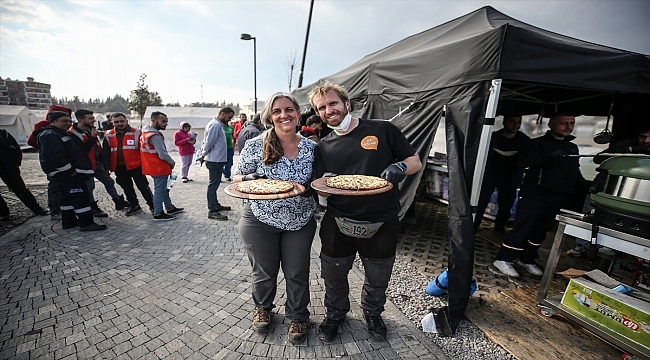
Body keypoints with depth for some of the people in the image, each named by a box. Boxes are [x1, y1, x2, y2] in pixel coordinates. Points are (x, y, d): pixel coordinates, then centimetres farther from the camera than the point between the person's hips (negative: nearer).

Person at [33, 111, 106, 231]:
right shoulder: (50, 135, -14)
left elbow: (74, 152, 26)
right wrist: (70, 170, -22)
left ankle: (68, 221, 26)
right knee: (81, 196, -12)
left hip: (69, 172, 11)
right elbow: (53, 156, -24)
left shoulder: (63, 134, 19)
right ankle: (86, 223, -9)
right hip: (66, 173, -11)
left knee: (67, 197, 16)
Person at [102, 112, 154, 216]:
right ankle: (135, 206, 29)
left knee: (143, 187, -1)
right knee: (127, 188, 15)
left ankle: (152, 206, 9)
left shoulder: (136, 133, -5)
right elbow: (106, 154, 7)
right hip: (119, 168, 5)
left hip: (135, 166, -4)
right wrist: (106, 168, 1)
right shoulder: (108, 136, 6)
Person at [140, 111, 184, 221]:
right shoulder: (155, 136, -22)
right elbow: (163, 154, -25)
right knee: (160, 190, 0)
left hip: (154, 167, 10)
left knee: (164, 189, 20)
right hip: (159, 168, -10)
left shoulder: (146, 133, 10)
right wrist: (172, 162, -7)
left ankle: (170, 208, 32)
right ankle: (158, 214, 10)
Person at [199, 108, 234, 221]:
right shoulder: (215, 125, -16)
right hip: (215, 160, -10)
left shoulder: (218, 124, 16)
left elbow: (207, 142, 18)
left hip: (217, 159, 10)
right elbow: (209, 142, -19)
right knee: (213, 185, -6)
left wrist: (203, 155, 15)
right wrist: (204, 155, -5)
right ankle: (212, 211, -1)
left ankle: (216, 205, 31)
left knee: (214, 184, 18)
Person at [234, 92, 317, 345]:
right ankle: (262, 307, 49)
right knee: (264, 271, 17)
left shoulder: (311, 148, -3)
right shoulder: (255, 146, -10)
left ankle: (297, 316, 41)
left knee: (297, 274, 14)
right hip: (260, 221, -1)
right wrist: (250, 179, -22)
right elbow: (237, 177, 0)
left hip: (300, 222, 2)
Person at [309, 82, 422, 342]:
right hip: (338, 224, 2)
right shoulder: (323, 147, 4)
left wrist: (400, 167, -23)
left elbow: (415, 162, -1)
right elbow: (322, 192, 5)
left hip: (382, 225, -1)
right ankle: (335, 313, 49)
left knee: (378, 280, 21)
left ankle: (373, 314, 52)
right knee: (333, 277, 18)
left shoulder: (383, 130, -6)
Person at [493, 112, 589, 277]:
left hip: (559, 198, 7)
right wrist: (549, 155, -30)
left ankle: (527, 260, 23)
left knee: (541, 230, 11)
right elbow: (521, 161, -20)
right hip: (534, 194, -7)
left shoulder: (573, 148, 19)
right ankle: (503, 259, -2)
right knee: (524, 228, -10)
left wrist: (585, 187, 10)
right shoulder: (538, 143, -4)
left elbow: (575, 172, 26)